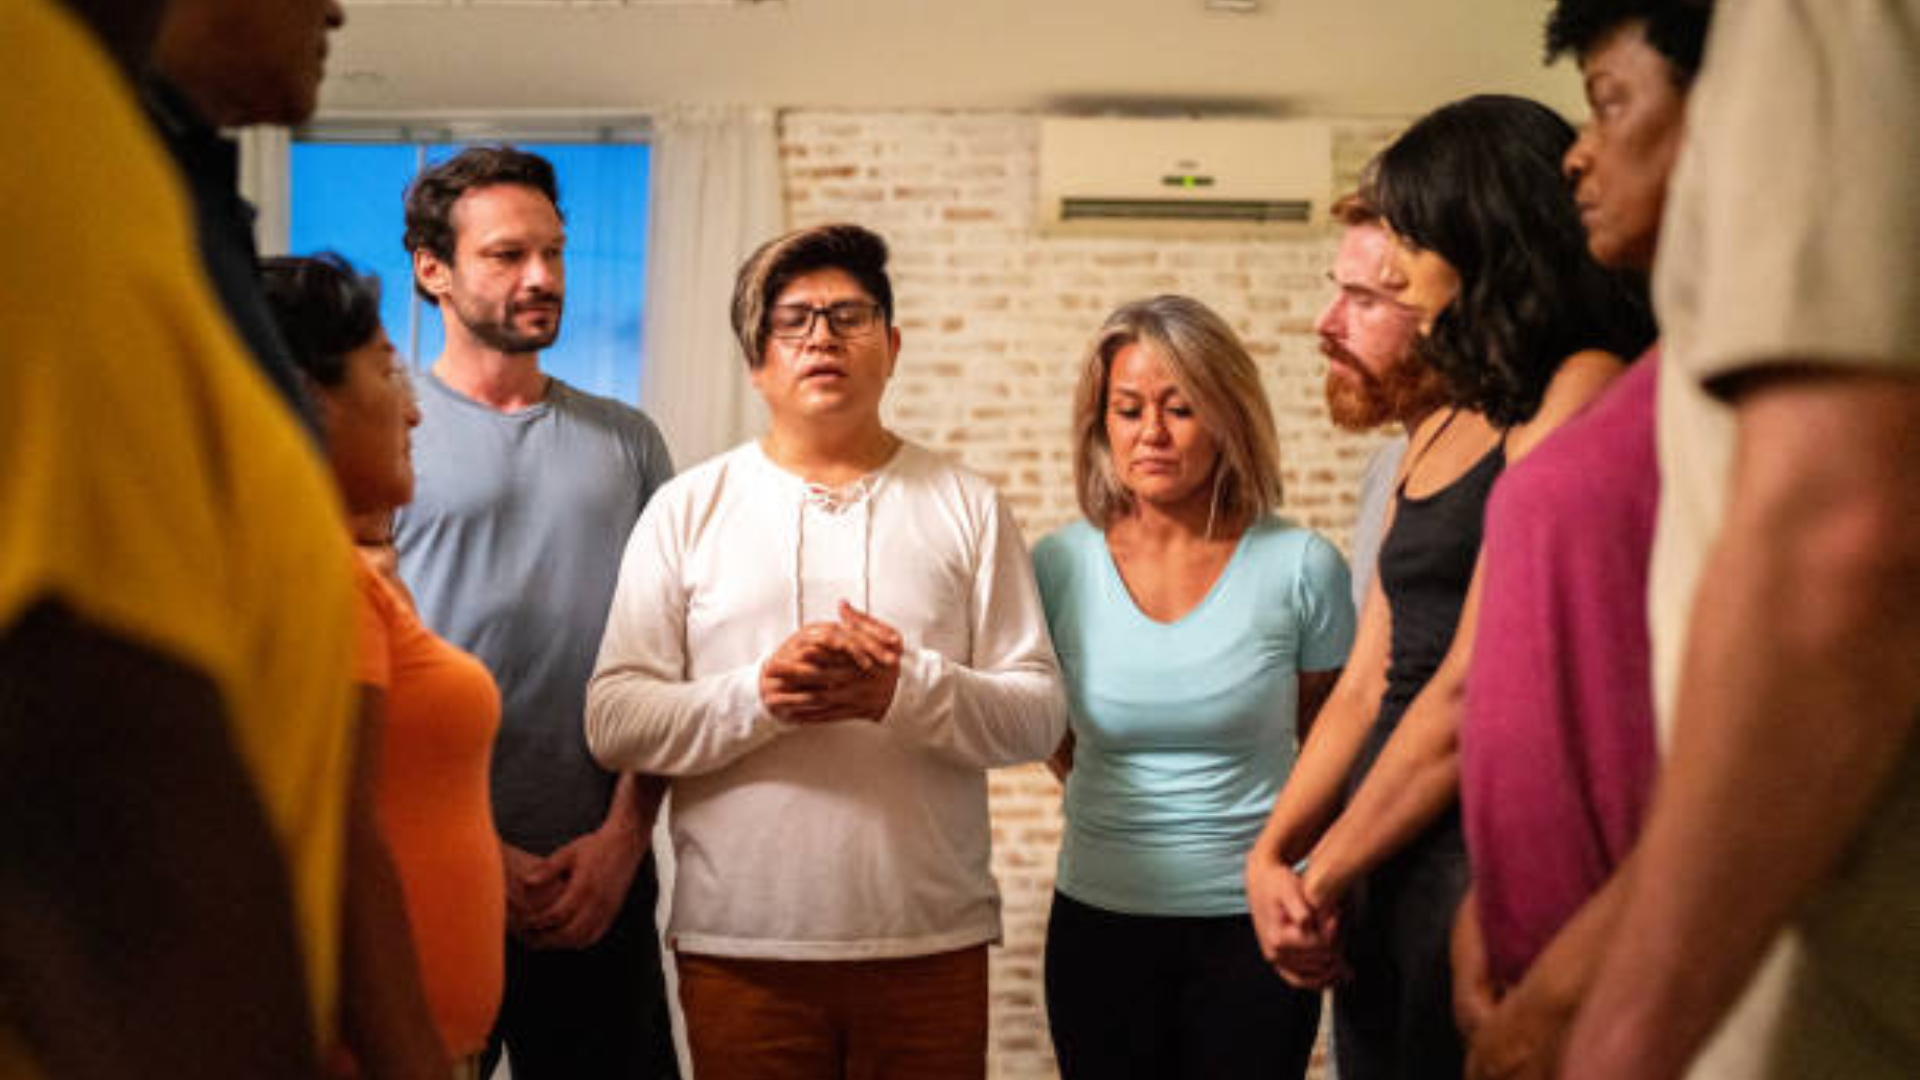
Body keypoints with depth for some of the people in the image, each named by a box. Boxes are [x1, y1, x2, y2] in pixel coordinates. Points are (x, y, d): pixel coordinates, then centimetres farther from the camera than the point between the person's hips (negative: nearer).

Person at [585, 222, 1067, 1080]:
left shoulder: (966, 507, 8)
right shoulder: (687, 509, 6)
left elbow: (1039, 714, 2)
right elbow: (612, 720, -1)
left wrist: (906, 691, -15)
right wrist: (757, 696, -17)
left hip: (933, 943, 1)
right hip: (740, 946, 0)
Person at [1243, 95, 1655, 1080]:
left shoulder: (1583, 391, -9)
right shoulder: (1440, 434, 16)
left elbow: (1474, 686, -15)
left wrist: (1321, 879, -8)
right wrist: (1270, 855, 0)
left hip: (1482, 844, -7)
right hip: (1381, 878, 7)